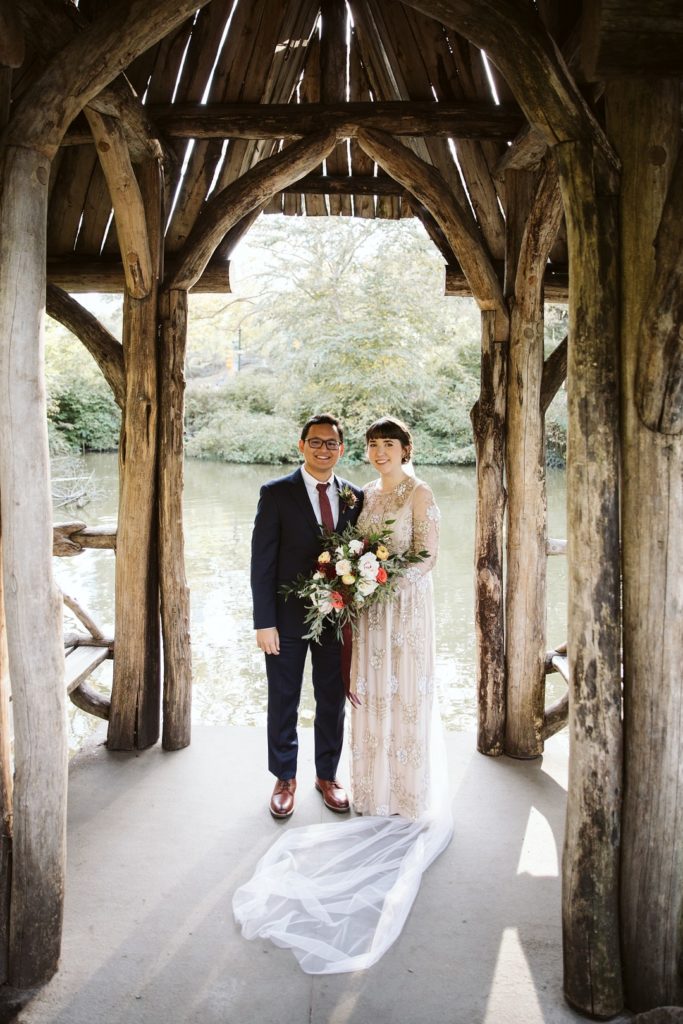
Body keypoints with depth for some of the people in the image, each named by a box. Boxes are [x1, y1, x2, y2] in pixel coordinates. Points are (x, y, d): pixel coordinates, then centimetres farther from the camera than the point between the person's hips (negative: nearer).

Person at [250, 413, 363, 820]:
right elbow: (262, 561, -9)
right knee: (283, 702, 12)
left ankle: (328, 775, 36)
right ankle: (285, 779, 33)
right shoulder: (276, 493, -8)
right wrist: (264, 622, -12)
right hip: (288, 618, -2)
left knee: (333, 701, 15)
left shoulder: (355, 497, 2)